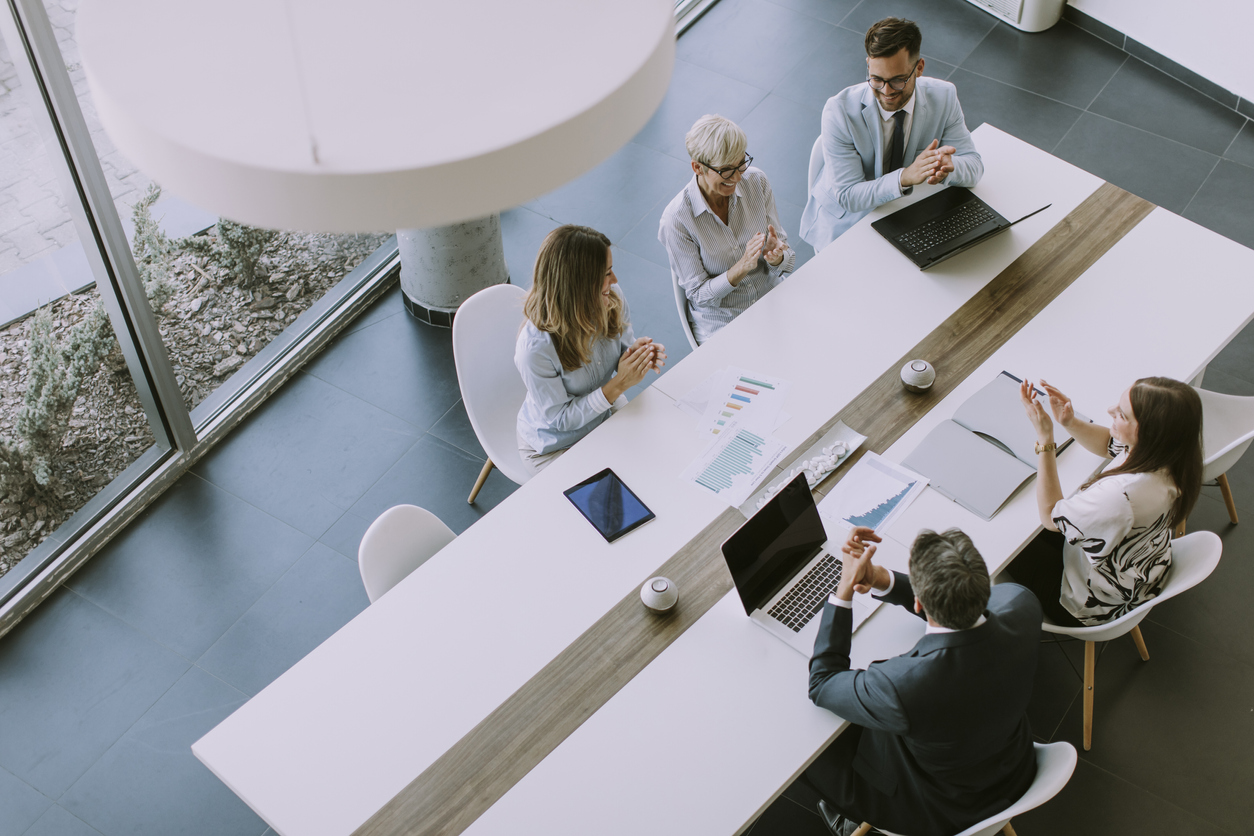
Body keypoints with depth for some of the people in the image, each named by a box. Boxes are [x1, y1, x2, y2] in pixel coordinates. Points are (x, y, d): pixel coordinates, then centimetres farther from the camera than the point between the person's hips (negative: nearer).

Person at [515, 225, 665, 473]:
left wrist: (637, 354, -23)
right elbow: (560, 418, -25)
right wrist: (618, 385, -33)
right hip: (554, 447, -5)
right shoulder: (535, 348, -36)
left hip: (607, 412, 5)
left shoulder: (612, 301, -18)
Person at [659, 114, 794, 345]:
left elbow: (788, 259, 1)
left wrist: (776, 257, -23)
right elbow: (699, 294, -12)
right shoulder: (677, 219, -18)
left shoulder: (757, 182, -5)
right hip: (721, 324, -4)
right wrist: (742, 267, -28)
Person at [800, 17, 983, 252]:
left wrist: (948, 165, -34)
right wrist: (905, 177, -40)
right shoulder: (839, 111, -24)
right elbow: (848, 196, -23)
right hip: (845, 220, -3)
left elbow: (974, 165, -8)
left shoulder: (943, 97, -13)